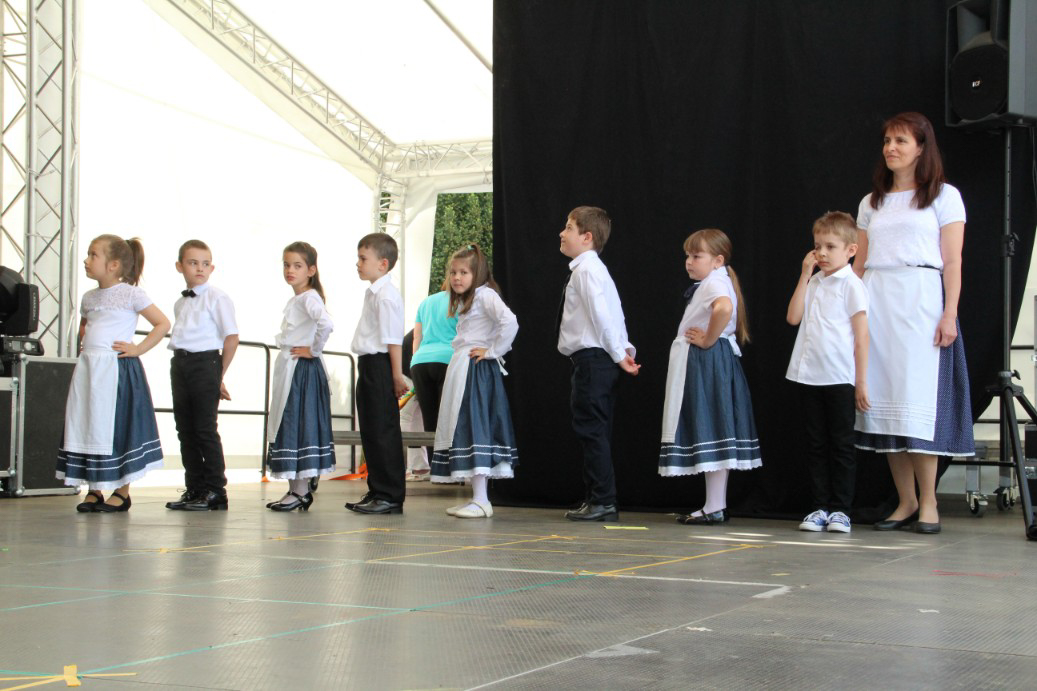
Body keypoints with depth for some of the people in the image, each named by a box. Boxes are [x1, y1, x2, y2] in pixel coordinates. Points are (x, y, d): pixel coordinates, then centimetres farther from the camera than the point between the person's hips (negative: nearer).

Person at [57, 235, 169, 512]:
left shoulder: (130, 294, -6)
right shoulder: (89, 297, 13)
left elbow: (162, 323, -6)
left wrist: (138, 349, -10)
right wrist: (84, 343, 14)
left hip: (115, 368, -7)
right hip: (88, 369, 7)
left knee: (118, 428, -1)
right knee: (87, 426, 6)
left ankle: (122, 492, 8)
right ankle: (94, 490, 14)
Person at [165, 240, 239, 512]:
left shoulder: (217, 298, -6)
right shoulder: (181, 303, 15)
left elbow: (231, 337, -9)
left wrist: (220, 374, -8)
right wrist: (180, 364, 9)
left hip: (205, 362, -7)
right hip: (180, 365, 7)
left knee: (205, 429, -5)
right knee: (185, 429, 9)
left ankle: (215, 491, 1)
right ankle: (194, 489, 18)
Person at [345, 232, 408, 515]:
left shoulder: (386, 295, -14)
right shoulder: (373, 293, 18)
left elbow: (394, 339, -18)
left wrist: (397, 375, -20)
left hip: (380, 365, -11)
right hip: (369, 365, 11)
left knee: (383, 430, -7)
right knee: (370, 430, 13)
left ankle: (390, 495, -3)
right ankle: (377, 491, 21)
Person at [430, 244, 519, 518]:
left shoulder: (485, 295, -10)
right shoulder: (465, 301, 21)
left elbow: (510, 322, -25)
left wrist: (493, 351, -18)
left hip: (477, 371, -10)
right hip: (460, 370, 10)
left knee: (476, 428, -13)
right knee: (463, 428, 8)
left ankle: (481, 501, -13)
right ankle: (477, 498, 12)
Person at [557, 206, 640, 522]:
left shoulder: (586, 269, -12)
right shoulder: (590, 268, 19)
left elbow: (602, 315, -19)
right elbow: (613, 313, 17)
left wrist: (619, 354, -17)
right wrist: (625, 350, 11)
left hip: (592, 358, -11)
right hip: (595, 360, 11)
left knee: (592, 429, -8)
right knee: (594, 431, 13)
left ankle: (603, 502, -6)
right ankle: (597, 499, 20)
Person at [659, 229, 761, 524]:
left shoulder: (714, 283, -14)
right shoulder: (712, 283, 18)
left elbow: (724, 309, -37)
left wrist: (708, 340, -24)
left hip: (707, 362, -11)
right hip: (712, 364, 11)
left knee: (711, 432, -7)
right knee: (715, 433, 12)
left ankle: (714, 508, -5)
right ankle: (717, 506, 17)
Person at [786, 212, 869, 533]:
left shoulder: (851, 285, -5)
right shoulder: (813, 283, 13)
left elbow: (862, 335, -7)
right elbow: (793, 317, 0)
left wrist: (861, 381, -11)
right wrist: (805, 275, 1)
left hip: (840, 378, -6)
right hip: (808, 375, 6)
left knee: (841, 444, 2)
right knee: (815, 443, 8)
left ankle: (840, 509, 7)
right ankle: (821, 506, 14)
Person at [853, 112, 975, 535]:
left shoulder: (944, 196, 6)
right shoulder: (872, 203, 19)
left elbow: (952, 262, -1)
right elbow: (859, 263, 16)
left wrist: (949, 314, -11)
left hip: (920, 301, -4)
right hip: (875, 305, 4)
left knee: (919, 397, -9)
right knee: (884, 397, 0)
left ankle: (928, 502, -3)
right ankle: (905, 502, 6)